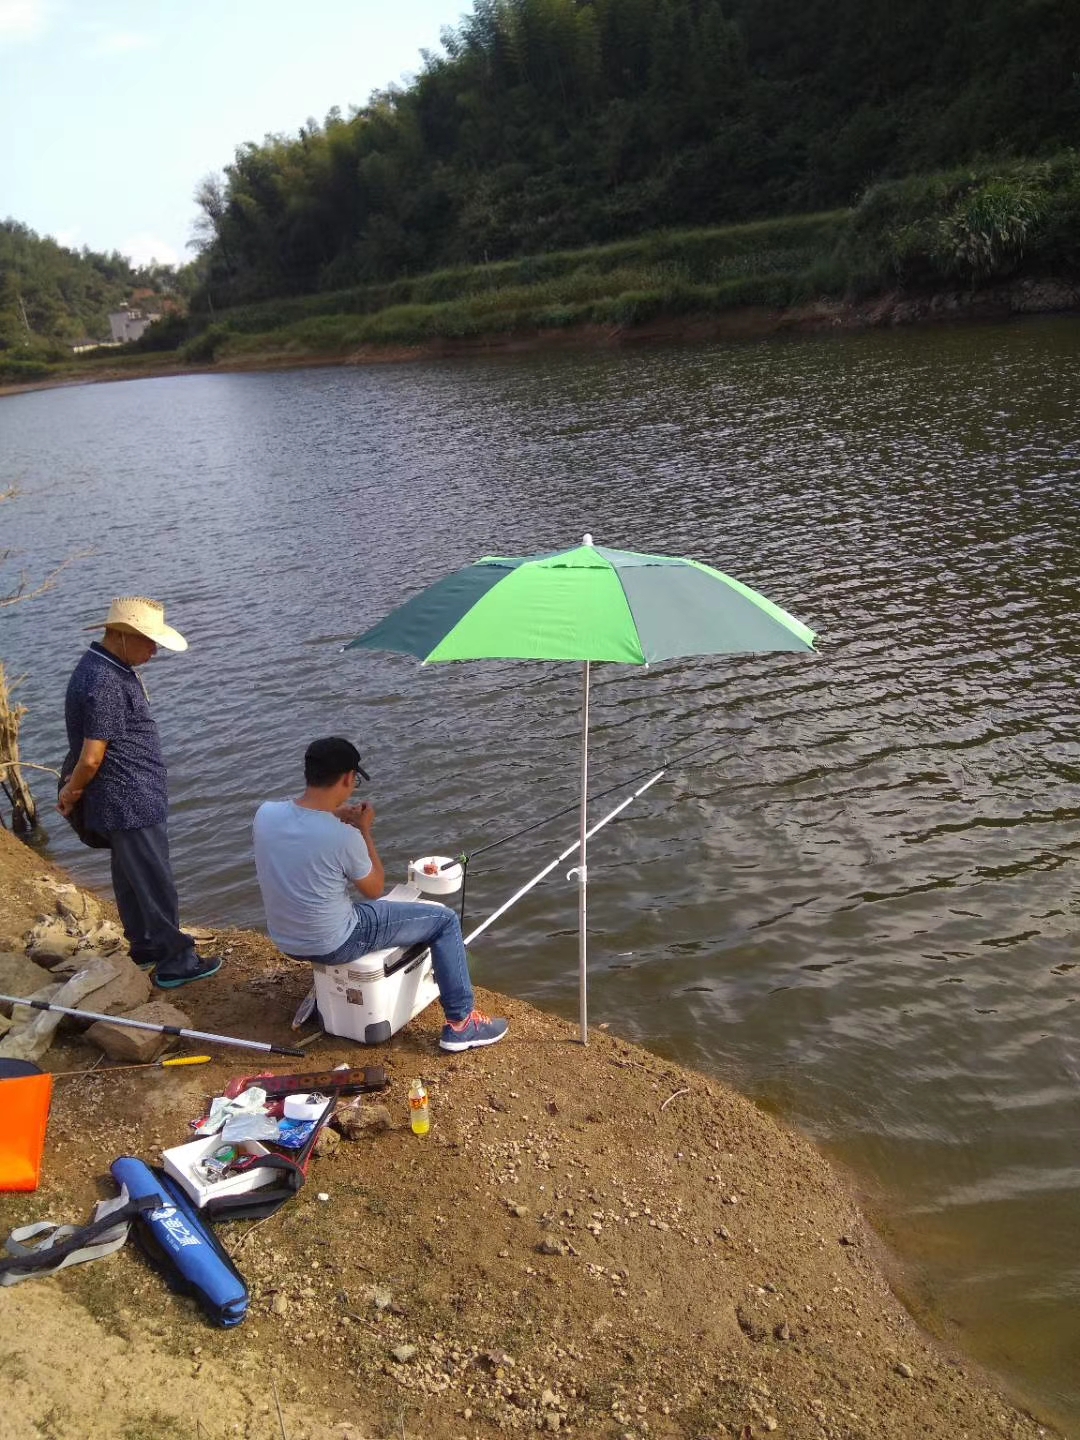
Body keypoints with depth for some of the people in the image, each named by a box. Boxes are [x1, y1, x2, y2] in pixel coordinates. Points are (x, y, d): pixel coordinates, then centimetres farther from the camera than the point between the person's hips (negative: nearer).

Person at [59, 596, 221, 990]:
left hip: (132, 800, 10)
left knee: (131, 879, 21)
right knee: (156, 886, 2)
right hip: (131, 805, -10)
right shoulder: (105, 684, -25)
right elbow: (91, 759, -23)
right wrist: (71, 794, -6)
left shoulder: (112, 669, 8)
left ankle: (145, 949, 36)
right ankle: (174, 963, 13)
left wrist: (73, 791, 18)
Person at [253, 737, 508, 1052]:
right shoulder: (344, 837, -29)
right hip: (334, 945, -7)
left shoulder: (266, 813, -12)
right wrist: (365, 831, -3)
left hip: (286, 940, 7)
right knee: (445, 920, 5)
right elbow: (375, 890, -9)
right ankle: (461, 1022, 13)